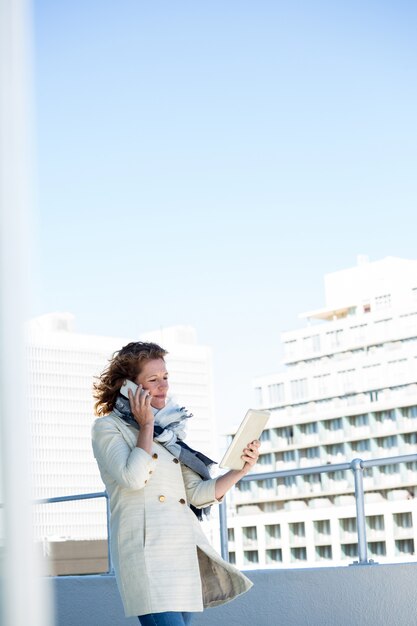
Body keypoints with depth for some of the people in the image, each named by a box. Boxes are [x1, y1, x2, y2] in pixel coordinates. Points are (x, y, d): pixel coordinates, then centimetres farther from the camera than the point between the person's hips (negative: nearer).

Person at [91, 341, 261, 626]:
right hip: (145, 549, -7)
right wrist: (146, 426, -2)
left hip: (185, 551, 7)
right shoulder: (109, 427, 4)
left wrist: (239, 470, 1)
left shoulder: (169, 430, 21)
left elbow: (198, 494, 15)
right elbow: (133, 477, -15)